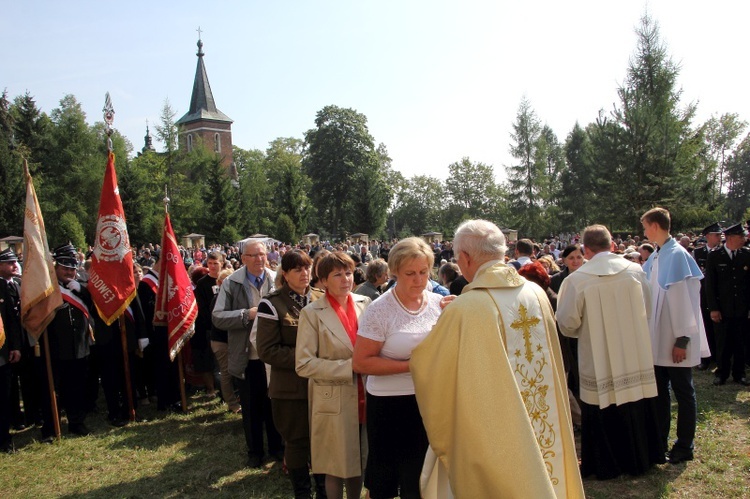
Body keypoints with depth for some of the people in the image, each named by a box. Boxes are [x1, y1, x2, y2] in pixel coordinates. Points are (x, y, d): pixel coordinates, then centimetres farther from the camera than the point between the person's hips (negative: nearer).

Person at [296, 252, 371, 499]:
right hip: (334, 401, -3)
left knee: (359, 461, 17)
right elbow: (304, 364, -13)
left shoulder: (365, 303, 1)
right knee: (336, 466, 11)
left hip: (363, 397, 3)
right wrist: (349, 367, -17)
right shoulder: (312, 313, -8)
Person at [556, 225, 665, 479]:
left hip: (599, 361, -3)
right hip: (636, 358, 3)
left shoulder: (576, 280, -17)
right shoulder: (636, 271, -7)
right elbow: (646, 311, 5)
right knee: (636, 412, 19)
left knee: (604, 416, 12)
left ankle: (606, 465, 25)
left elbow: (567, 324, -11)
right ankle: (638, 459, 35)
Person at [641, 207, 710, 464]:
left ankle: (684, 446, 18)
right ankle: (660, 441, 27)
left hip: (675, 339, -8)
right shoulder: (656, 257, 7)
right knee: (659, 390, 15)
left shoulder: (677, 255, -16)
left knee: (683, 391, 6)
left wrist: (682, 339, -17)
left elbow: (683, 299, -18)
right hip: (658, 339, 8)